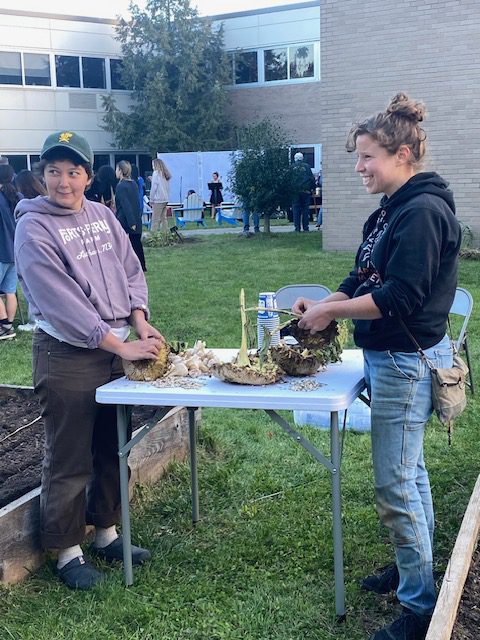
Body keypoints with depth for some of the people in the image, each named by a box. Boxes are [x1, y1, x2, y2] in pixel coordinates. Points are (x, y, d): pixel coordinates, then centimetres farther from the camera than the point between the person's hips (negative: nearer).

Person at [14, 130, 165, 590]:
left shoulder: (103, 216, 7)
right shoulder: (34, 228, -12)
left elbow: (131, 272, 10)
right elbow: (61, 301, -20)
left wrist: (140, 324, -7)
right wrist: (121, 346, -22)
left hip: (118, 350, 7)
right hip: (67, 358, -6)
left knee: (112, 450, 17)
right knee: (69, 461, 3)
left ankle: (106, 533, 35)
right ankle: (67, 551, 20)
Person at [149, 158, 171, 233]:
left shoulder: (156, 173, -8)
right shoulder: (164, 174, 13)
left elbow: (154, 187, -10)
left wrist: (151, 199, -4)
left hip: (158, 199, -7)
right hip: (165, 199, 7)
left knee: (156, 219, -6)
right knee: (163, 218, 10)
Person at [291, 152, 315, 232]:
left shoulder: (292, 167, 2)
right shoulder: (306, 166, 3)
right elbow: (312, 178, 4)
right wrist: (313, 188, 12)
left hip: (295, 191, 0)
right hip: (305, 191, 0)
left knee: (296, 209, 4)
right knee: (305, 209, 5)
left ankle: (297, 228, 0)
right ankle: (305, 227, 3)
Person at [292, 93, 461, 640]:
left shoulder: (423, 212, -20)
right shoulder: (391, 210, 11)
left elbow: (399, 298, -24)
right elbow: (363, 279, 14)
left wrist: (331, 311, -15)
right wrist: (322, 306, 0)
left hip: (406, 362, -10)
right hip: (391, 356, 10)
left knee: (394, 486, -3)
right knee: (410, 470, 21)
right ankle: (413, 565, 38)